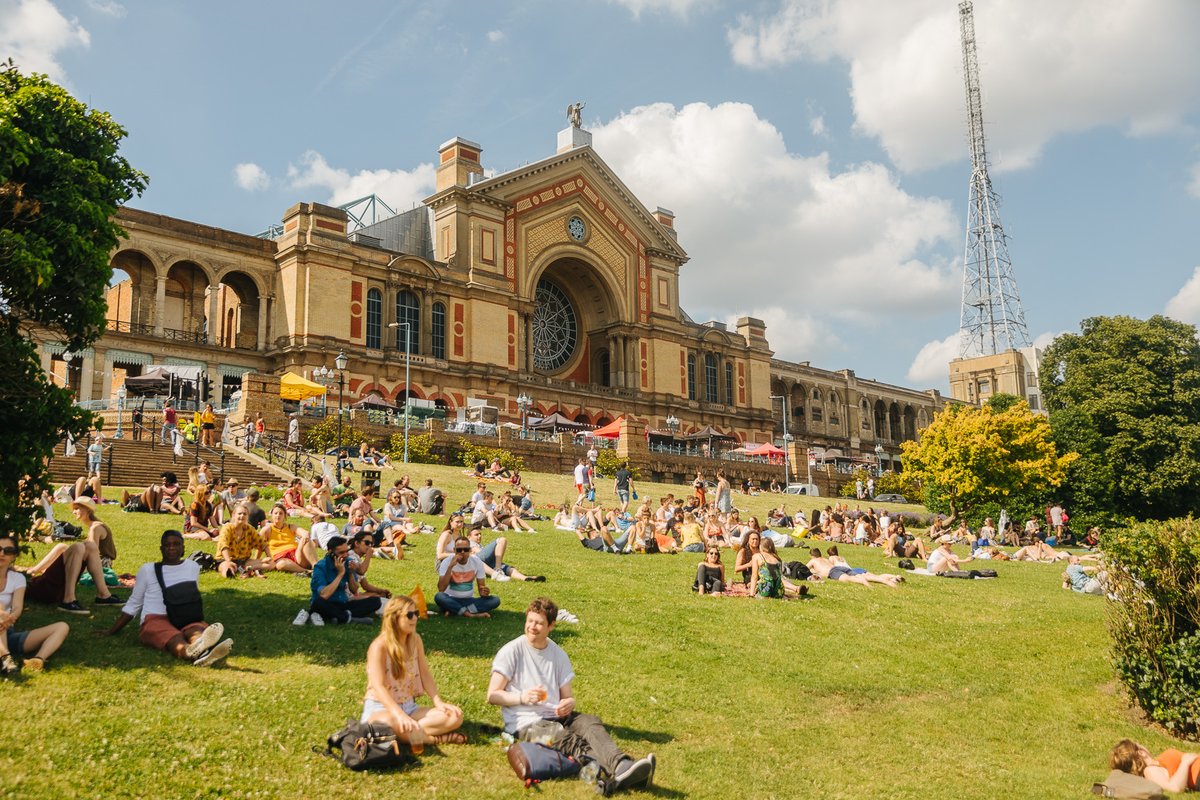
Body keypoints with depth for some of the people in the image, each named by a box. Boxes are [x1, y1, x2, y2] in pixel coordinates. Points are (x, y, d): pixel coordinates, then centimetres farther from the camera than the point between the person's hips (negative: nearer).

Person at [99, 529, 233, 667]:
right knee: (174, 638, -40)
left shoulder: (193, 567, 18)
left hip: (187, 620, 2)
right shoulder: (148, 570, 12)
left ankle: (200, 647, -74)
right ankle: (193, 652, -76)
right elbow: (133, 605, 19)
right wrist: (111, 631, 17)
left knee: (197, 629, -38)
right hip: (156, 620, -2)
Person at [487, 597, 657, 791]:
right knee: (571, 742, -31)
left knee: (591, 722, -27)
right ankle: (615, 775, -53)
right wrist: (522, 697, -20)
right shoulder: (511, 651, -2)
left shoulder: (558, 655, 12)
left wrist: (568, 704, -10)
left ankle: (622, 766, -53)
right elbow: (492, 696, -4)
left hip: (556, 717, 4)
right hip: (525, 724, -4)